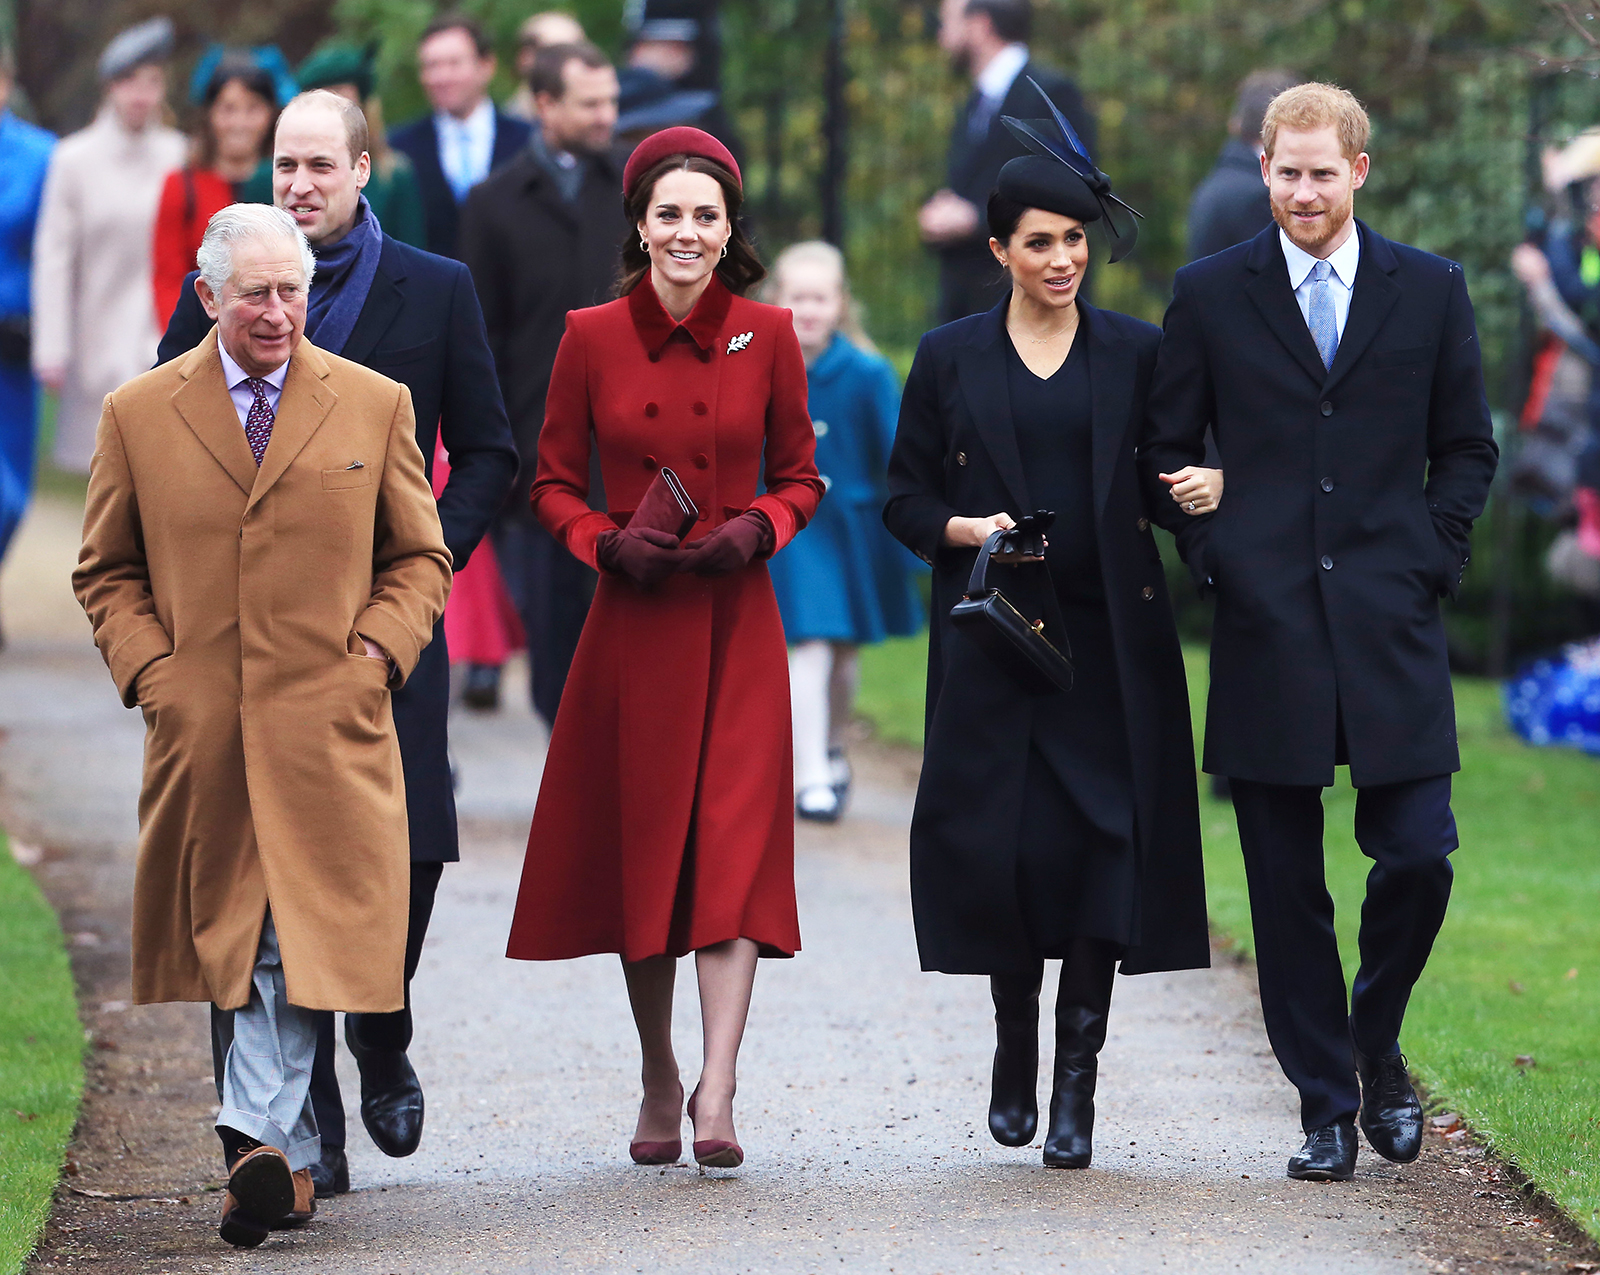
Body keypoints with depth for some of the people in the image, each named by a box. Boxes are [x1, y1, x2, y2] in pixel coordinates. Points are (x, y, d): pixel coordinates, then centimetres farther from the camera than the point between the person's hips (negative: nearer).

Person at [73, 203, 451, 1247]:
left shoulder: (374, 405, 8)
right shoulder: (139, 416, 7)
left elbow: (421, 557, 13)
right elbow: (108, 571, 14)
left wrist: (376, 653, -2)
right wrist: (148, 668, -1)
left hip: (330, 725, -1)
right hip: (201, 729, 1)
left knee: (297, 938, -12)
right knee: (235, 938, 5)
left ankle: (260, 1139, -18)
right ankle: (290, 1159, 15)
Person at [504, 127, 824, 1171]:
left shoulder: (767, 336, 1)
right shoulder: (592, 338, 1)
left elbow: (800, 477, 9)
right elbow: (553, 484, 7)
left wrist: (756, 531, -10)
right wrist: (608, 541, -11)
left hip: (736, 624, -1)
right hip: (631, 624, 1)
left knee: (733, 841, -11)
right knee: (639, 842, 6)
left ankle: (718, 1094, -17)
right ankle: (659, 1081, 21)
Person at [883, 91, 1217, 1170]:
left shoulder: (1137, 353, 7)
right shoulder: (951, 359, 7)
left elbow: (1186, 463, 9)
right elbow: (906, 499, 9)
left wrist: (1213, 484, -14)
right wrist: (969, 530, -10)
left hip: (1109, 638, 0)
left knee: (1102, 841, -9)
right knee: (999, 845, -4)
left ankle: (1077, 1082, -5)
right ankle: (1015, 1050, 20)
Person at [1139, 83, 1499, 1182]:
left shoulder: (1432, 291, 7)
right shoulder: (1211, 296, 6)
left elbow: (1467, 448, 12)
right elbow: (1167, 451, 11)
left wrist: (1429, 559, 1)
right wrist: (1216, 556, -1)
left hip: (1393, 633, 0)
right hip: (1268, 629, 0)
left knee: (1419, 860, -6)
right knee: (1287, 889, 1)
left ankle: (1376, 1047, 20)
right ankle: (1326, 1105, 11)